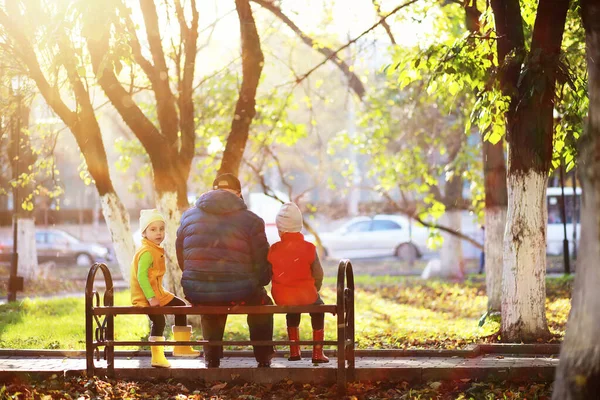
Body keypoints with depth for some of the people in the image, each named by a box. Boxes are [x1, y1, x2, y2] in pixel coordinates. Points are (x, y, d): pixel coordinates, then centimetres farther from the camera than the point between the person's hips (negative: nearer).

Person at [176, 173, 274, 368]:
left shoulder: (188, 216, 8)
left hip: (196, 292, 3)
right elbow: (263, 265, 2)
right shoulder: (251, 221, -1)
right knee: (262, 302, 31)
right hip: (238, 293, -3)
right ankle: (264, 359, 32)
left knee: (209, 307, 40)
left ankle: (212, 359, 41)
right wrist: (257, 282, 23)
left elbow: (181, 258, 15)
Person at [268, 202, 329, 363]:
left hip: (282, 297, 2)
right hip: (306, 294, -2)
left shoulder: (274, 250, -6)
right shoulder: (309, 248, -7)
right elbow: (318, 275, -3)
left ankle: (294, 351, 35)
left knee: (292, 309, 35)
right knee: (318, 307, 30)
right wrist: (314, 291, 16)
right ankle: (317, 352, 23)